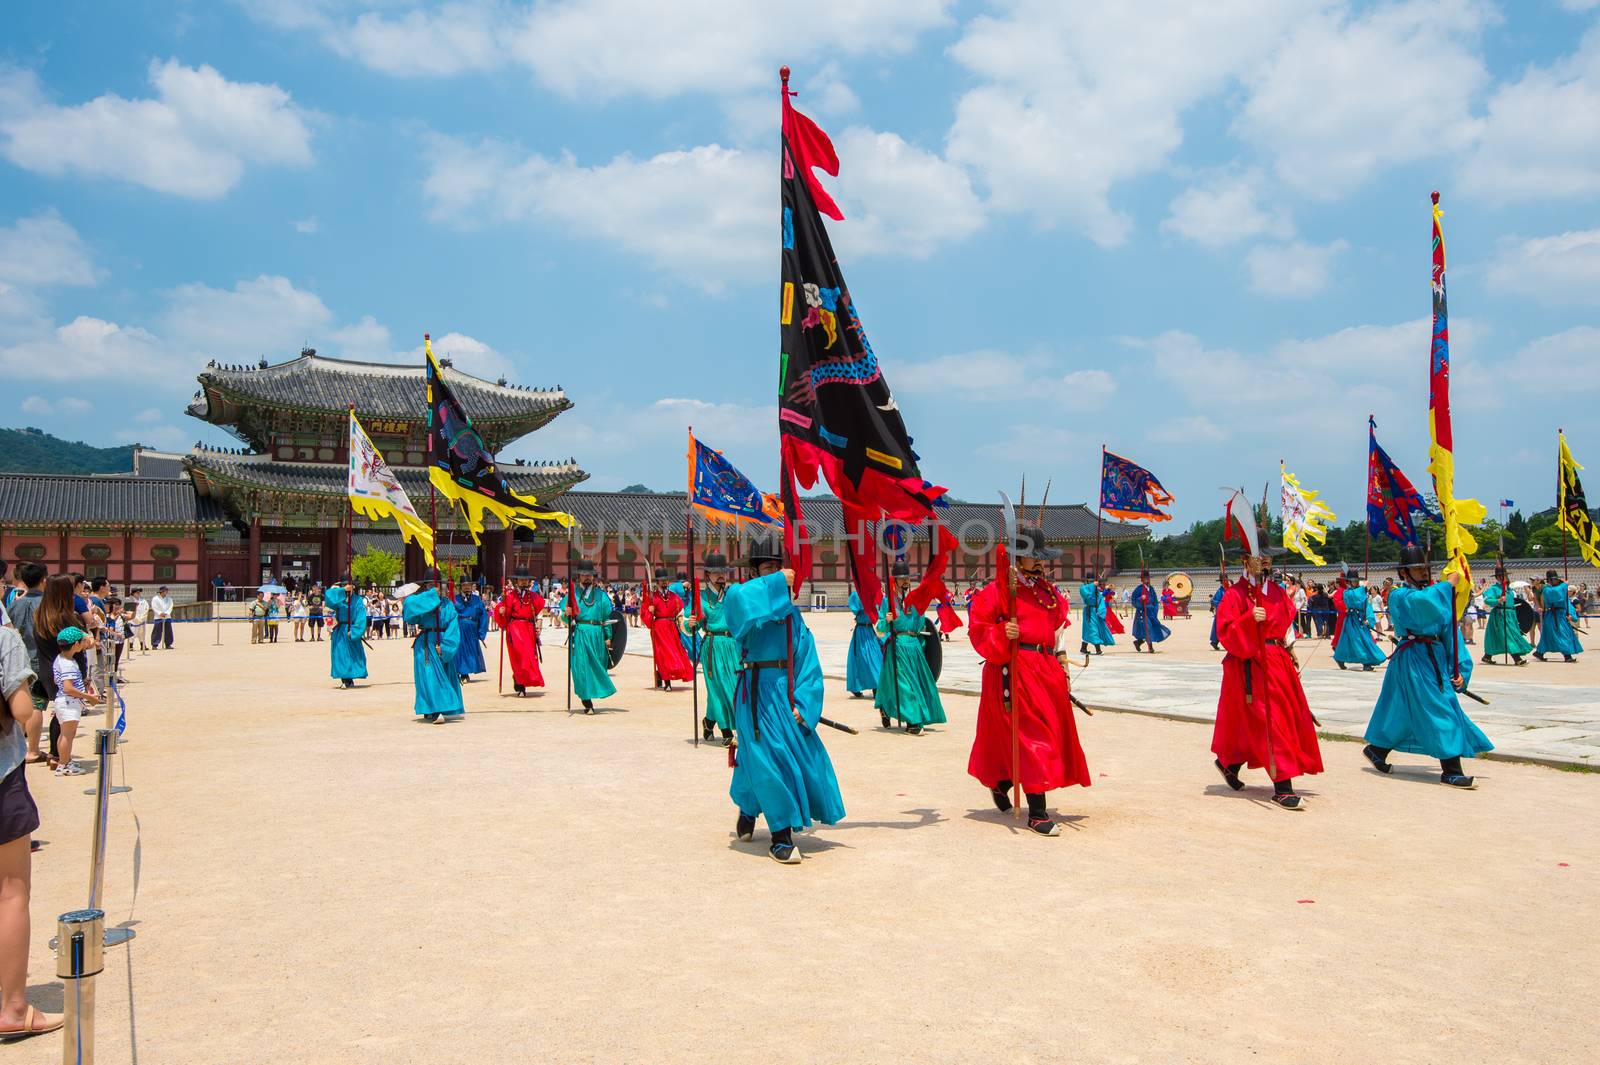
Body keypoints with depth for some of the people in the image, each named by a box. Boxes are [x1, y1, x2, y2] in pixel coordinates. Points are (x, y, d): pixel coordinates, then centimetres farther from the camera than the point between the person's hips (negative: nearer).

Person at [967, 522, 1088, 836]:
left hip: (1047, 671, 8)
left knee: (1054, 732, 16)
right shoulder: (997, 590, -8)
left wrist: (1060, 662, 17)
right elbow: (977, 630, -9)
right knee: (1031, 738, -9)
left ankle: (1000, 783, 38)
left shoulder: (1047, 590, 16)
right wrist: (1002, 634, -26)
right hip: (1015, 671, -8)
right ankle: (1037, 813, -3)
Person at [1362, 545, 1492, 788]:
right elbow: (1421, 601, -30)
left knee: (1406, 710, 12)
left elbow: (1448, 631, 13)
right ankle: (1451, 771, -10)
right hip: (1413, 658, -7)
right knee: (1439, 711, -11)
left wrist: (1457, 669, 7)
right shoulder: (1399, 596, -5)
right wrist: (1448, 584, -17)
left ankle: (1376, 750, 28)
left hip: (1436, 658, 7)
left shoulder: (1435, 595, 16)